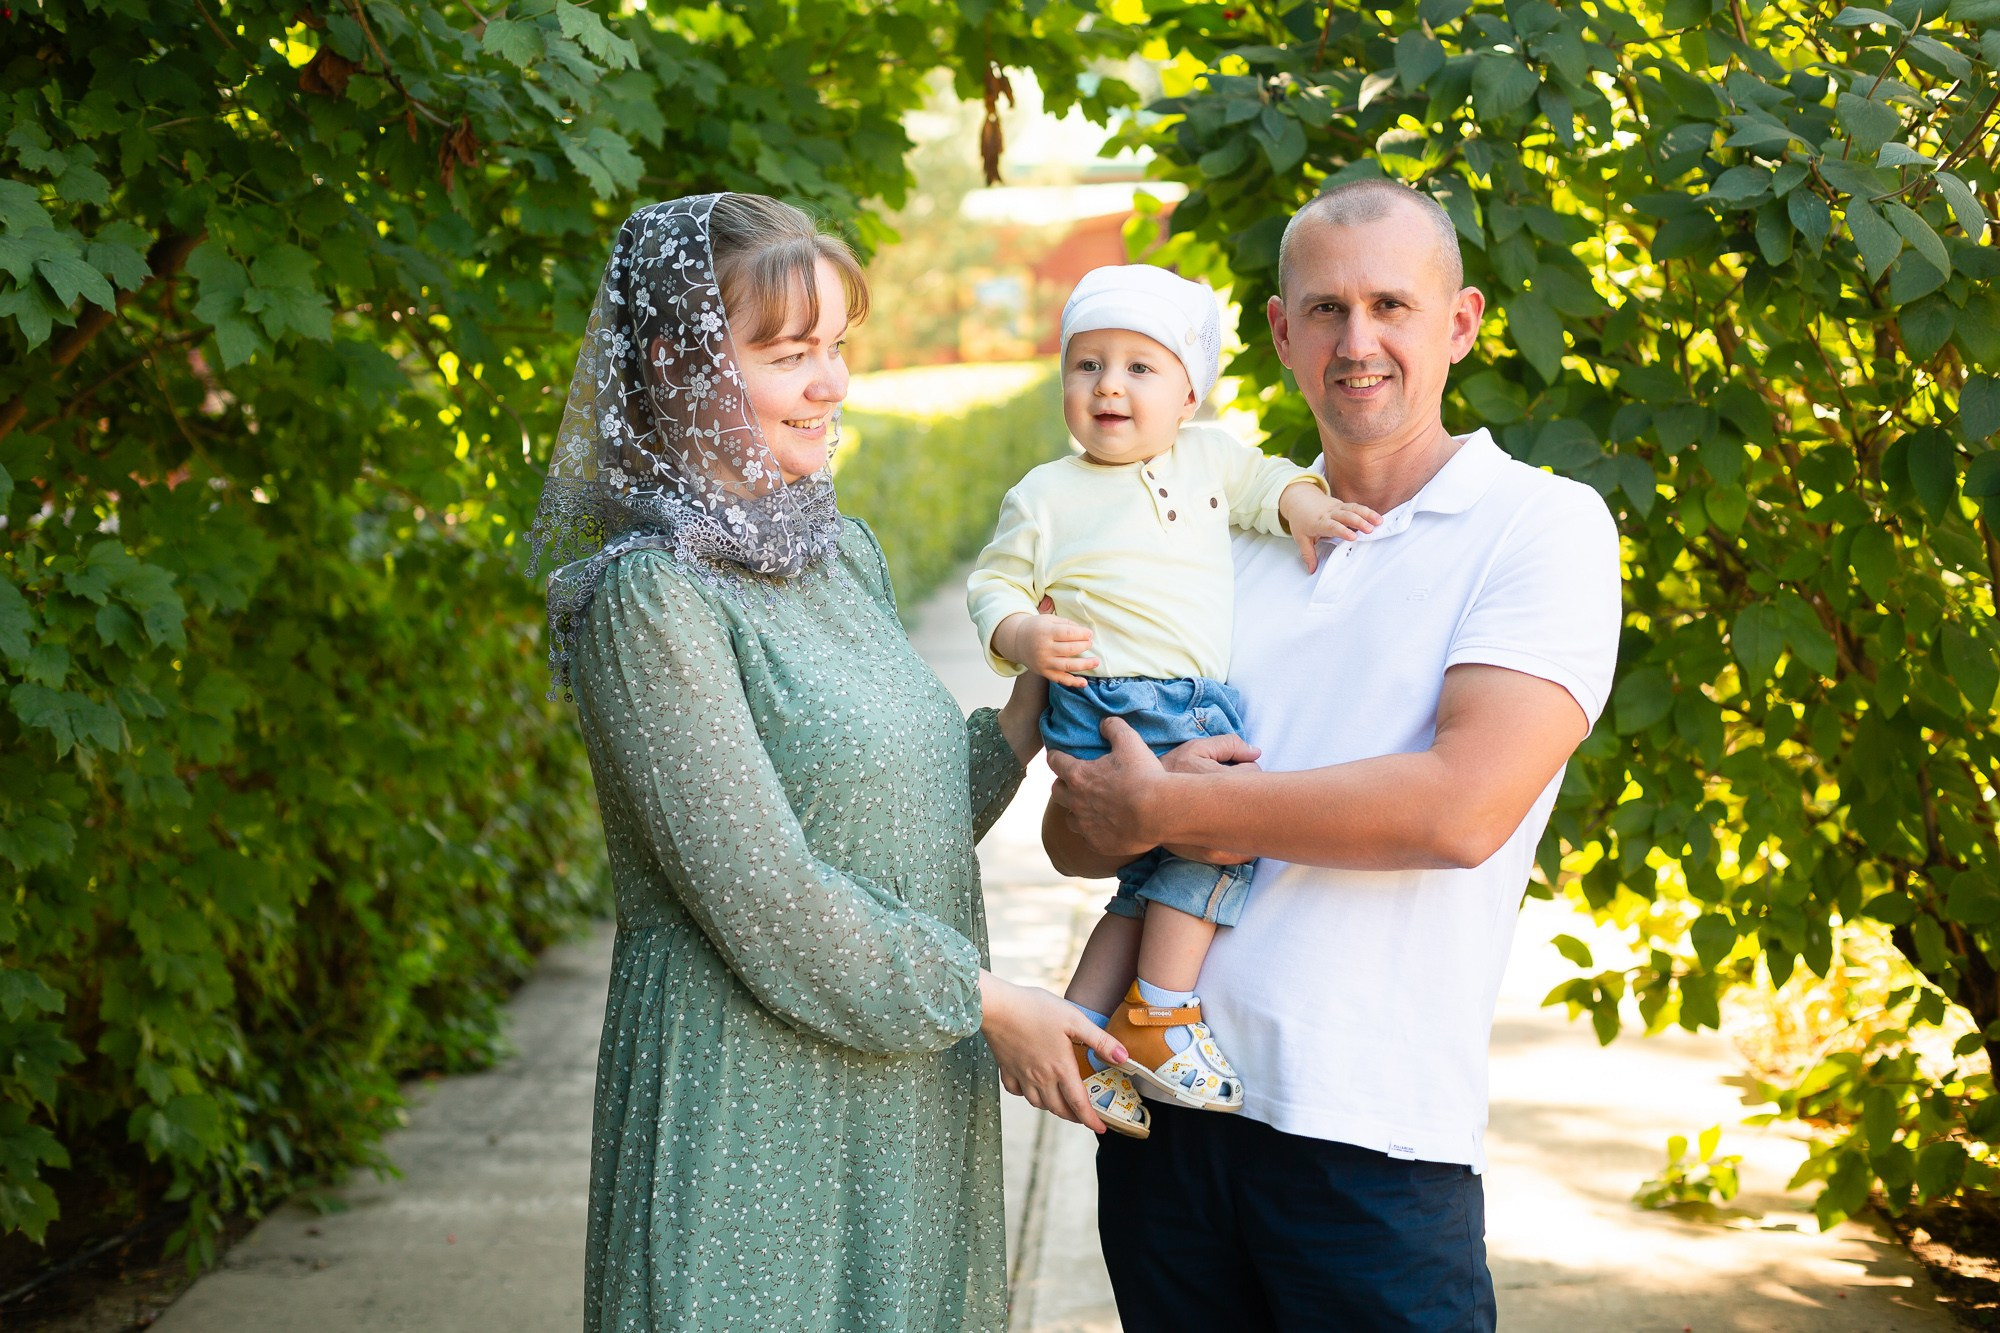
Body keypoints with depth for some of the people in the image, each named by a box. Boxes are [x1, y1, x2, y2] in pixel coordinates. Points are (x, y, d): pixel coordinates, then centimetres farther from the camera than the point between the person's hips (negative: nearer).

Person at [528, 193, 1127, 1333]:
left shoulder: (844, 554, 10)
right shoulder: (651, 596, -15)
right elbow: (763, 898, -19)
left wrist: (1026, 720, 2)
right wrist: (984, 1001, -12)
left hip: (909, 1104, 8)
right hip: (756, 1118, -8)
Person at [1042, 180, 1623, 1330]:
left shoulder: (1543, 527, -3)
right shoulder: (1227, 535, 13)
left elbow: (1461, 809, -17)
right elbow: (1074, 830, 12)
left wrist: (1163, 807, -11)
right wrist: (1166, 814, -12)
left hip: (1376, 1137, -4)